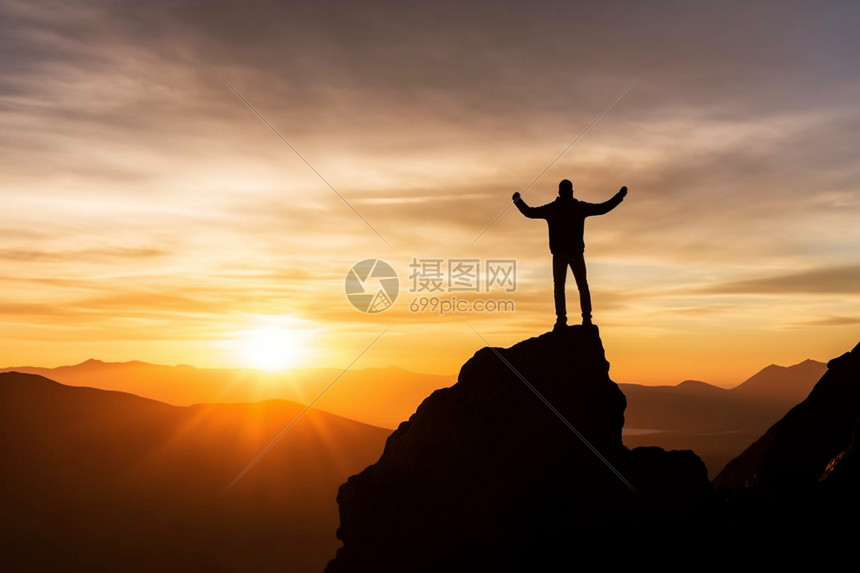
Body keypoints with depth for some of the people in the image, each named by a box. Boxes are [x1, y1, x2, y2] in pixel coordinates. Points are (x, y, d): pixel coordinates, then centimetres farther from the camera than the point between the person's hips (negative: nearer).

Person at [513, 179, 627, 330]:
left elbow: (529, 212, 8)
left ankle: (561, 319, -7)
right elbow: (603, 208, 3)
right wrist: (620, 195, 14)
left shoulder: (550, 208, 0)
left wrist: (517, 200, 24)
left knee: (559, 287, 3)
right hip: (576, 253, 0)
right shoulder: (580, 207, -2)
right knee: (583, 286, 8)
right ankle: (586, 319, 0)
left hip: (559, 254, 0)